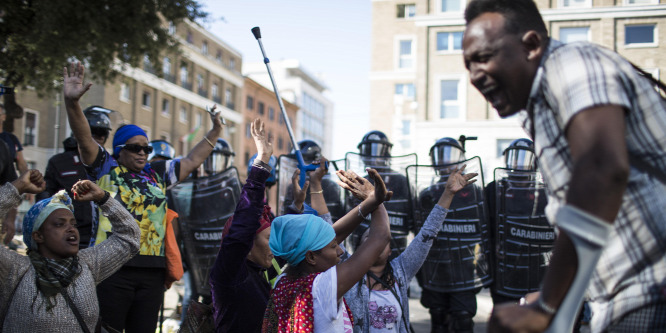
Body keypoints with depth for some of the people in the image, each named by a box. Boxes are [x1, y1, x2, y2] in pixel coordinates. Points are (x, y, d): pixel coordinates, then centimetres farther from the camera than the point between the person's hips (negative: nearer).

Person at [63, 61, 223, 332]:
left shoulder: (158, 173, 18)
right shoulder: (106, 168, 5)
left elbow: (191, 161, 27)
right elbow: (84, 138, -8)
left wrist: (215, 133, 27)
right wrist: (72, 102, -22)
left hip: (152, 269, 5)